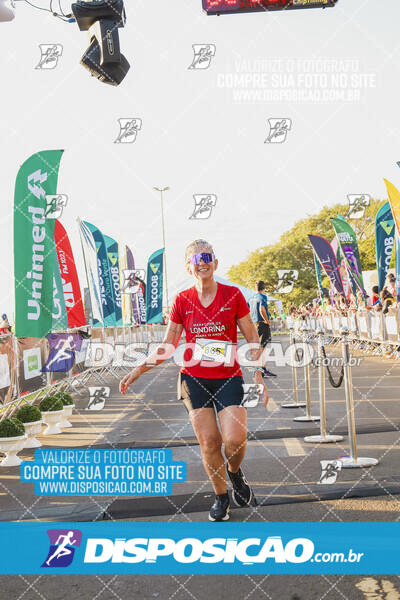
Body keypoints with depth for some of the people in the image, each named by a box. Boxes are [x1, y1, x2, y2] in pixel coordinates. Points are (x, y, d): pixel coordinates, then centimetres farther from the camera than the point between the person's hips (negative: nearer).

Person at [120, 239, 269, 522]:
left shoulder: (233, 295, -1)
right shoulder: (182, 301, 2)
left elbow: (253, 340, 3)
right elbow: (167, 347, 7)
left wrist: (258, 377, -6)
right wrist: (137, 371, -3)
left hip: (228, 377, -1)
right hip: (194, 379, 1)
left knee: (235, 439, -16)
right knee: (208, 443, -1)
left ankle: (235, 473, 18)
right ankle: (221, 497, 21)